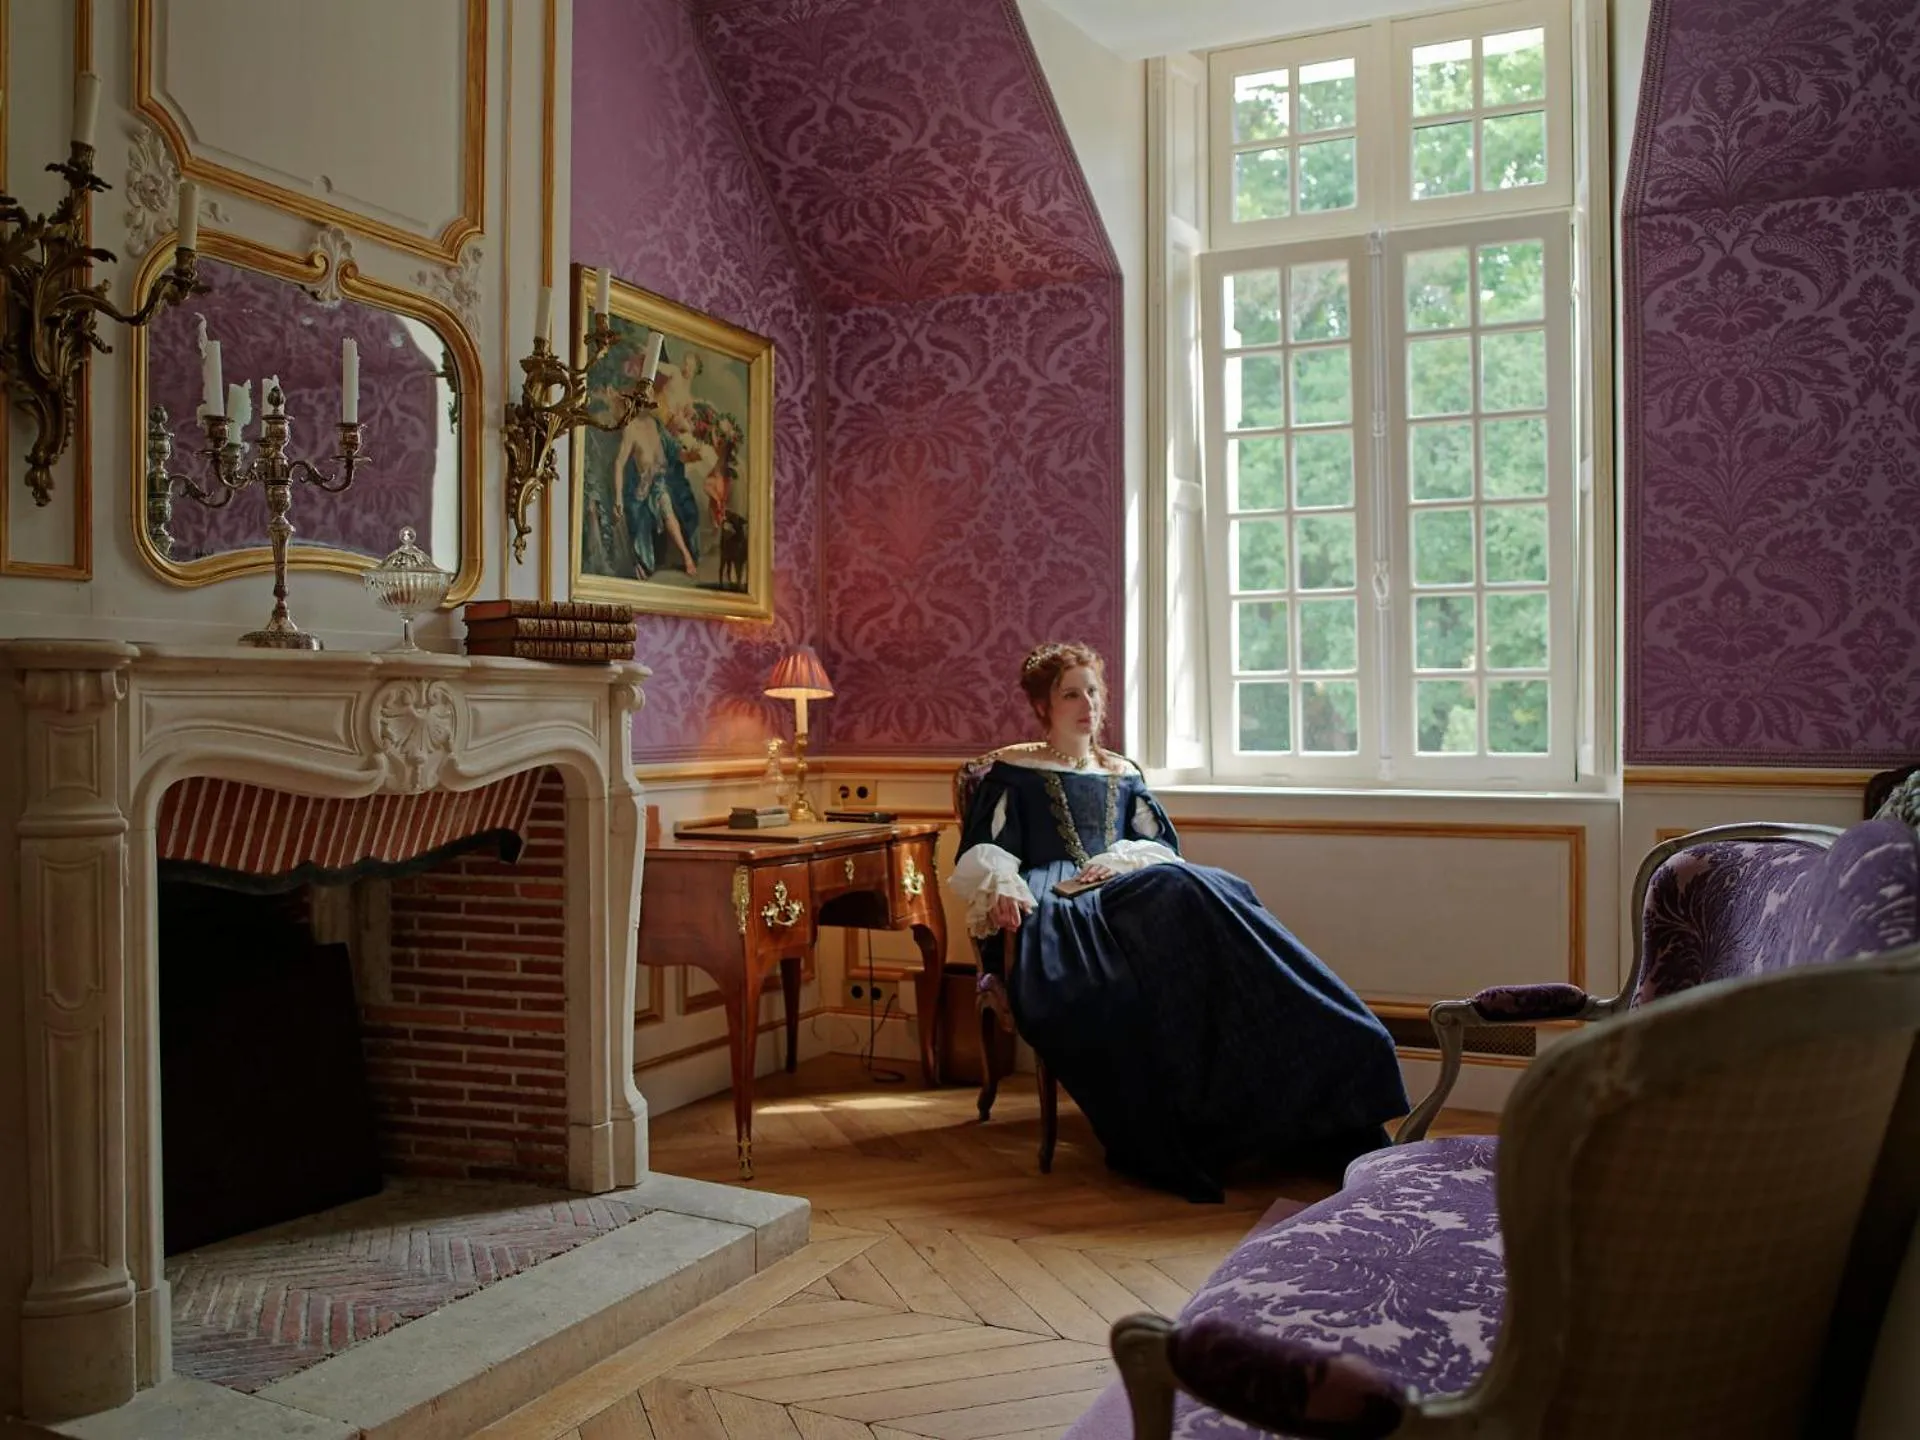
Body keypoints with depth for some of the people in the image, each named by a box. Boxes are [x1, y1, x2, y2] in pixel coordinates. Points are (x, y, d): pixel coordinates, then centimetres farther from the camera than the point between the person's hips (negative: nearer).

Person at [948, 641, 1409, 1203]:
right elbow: (980, 855, 4)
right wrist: (1000, 889, -19)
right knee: (1175, 892, -36)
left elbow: (1166, 845, 17)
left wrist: (1120, 861, -6)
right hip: (1052, 908, -4)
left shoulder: (1122, 776, 28)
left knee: (1212, 890, -31)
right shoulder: (1011, 773, 16)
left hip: (1119, 895, 4)